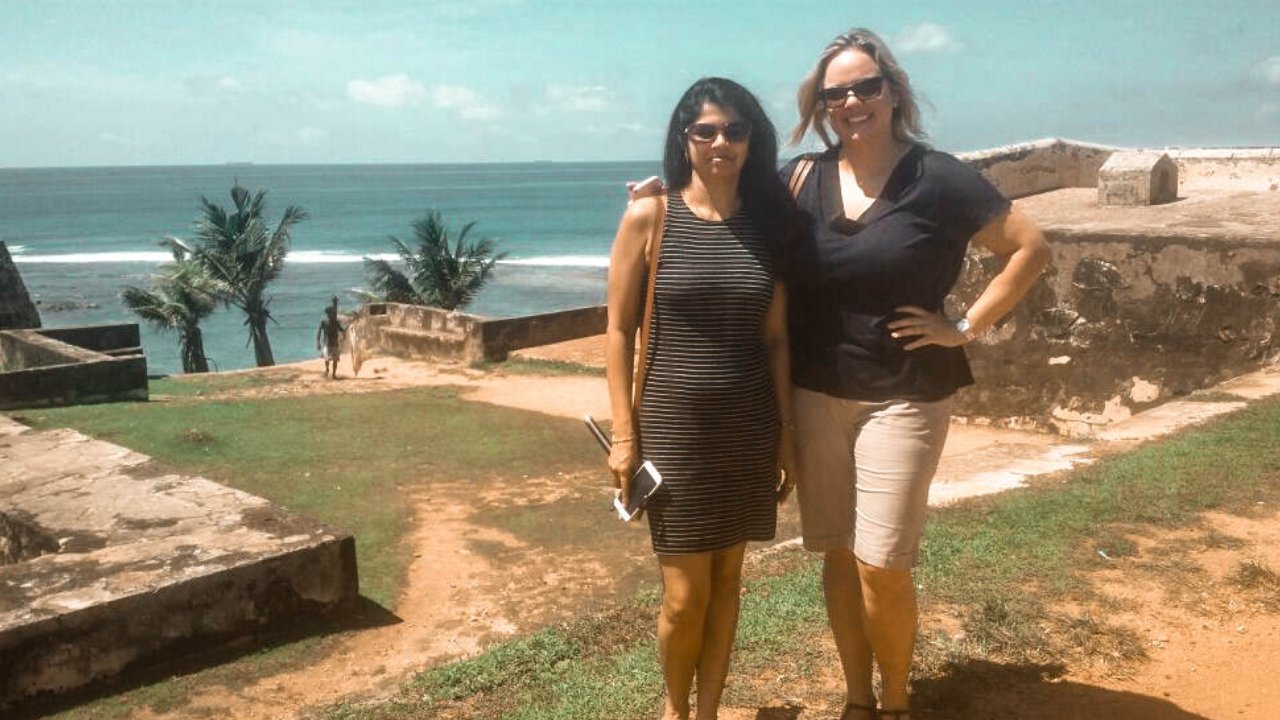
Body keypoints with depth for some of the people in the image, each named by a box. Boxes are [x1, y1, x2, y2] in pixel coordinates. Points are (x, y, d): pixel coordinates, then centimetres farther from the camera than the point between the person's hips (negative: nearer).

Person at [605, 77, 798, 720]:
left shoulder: (767, 222, 3)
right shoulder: (649, 216, -6)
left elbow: (775, 336, 6)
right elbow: (619, 330, -5)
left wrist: (786, 428, 4)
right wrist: (623, 433, -9)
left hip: (749, 427, 3)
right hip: (674, 424, -3)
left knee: (728, 578, 11)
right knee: (685, 592, 3)